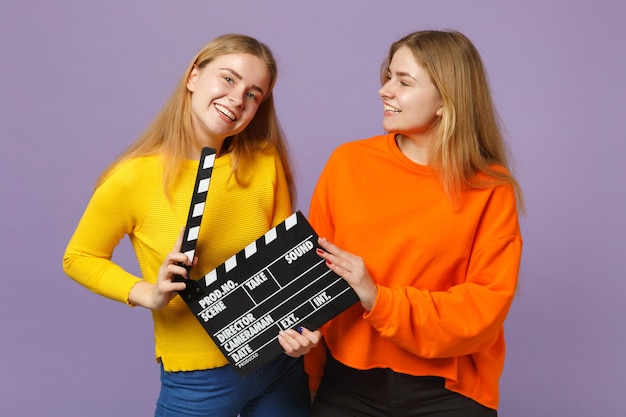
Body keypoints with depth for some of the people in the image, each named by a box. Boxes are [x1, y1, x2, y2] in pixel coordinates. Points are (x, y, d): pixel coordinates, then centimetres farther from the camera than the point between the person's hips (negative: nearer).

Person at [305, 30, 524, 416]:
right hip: (347, 381, 1)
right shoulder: (348, 163, -3)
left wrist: (381, 301, -21)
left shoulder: (491, 190, -8)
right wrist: (312, 376, -3)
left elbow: (485, 308, -10)